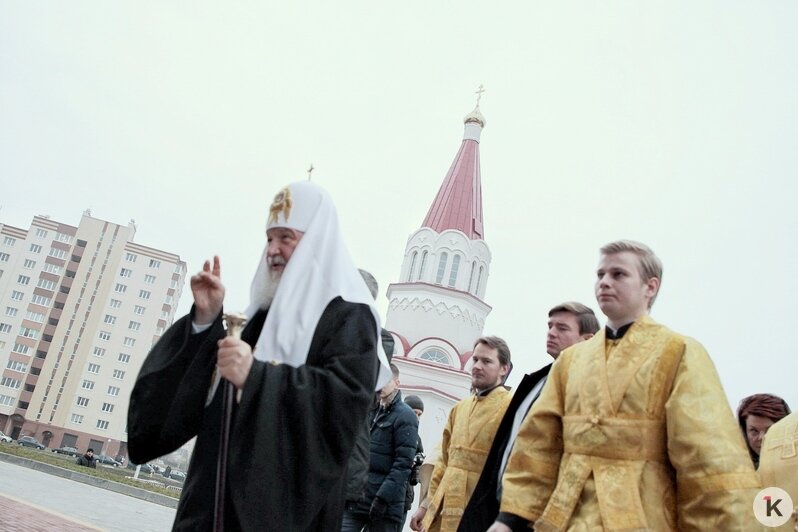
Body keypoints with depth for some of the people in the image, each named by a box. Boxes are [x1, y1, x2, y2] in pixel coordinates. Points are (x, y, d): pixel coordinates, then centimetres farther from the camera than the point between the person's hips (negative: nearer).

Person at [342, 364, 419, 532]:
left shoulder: (405, 416, -4)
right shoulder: (369, 410, 16)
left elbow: (403, 462, -12)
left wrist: (384, 497, -20)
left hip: (385, 503, -5)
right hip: (353, 496, 6)